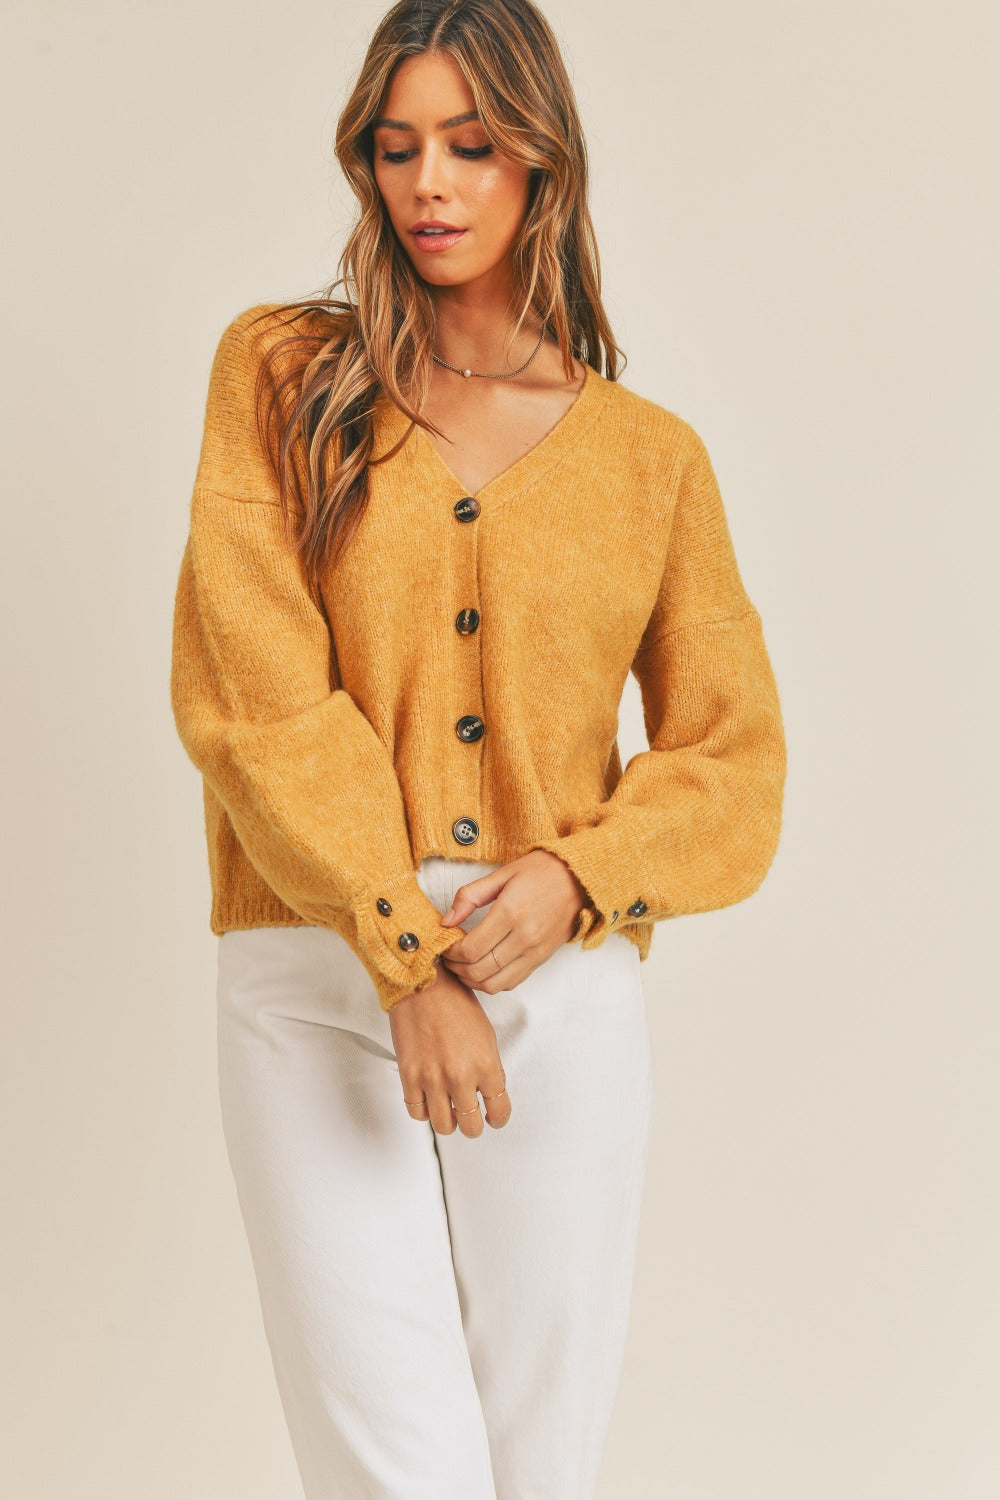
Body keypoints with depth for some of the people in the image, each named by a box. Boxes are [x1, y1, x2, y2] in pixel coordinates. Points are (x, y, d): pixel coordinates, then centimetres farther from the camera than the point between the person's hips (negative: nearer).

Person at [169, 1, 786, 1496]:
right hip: (318, 987, -1)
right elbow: (254, 693, -4)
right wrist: (406, 955, -12)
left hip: (565, 995, 2)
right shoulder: (279, 372, 6)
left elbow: (732, 758, 10)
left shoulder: (653, 456, 9)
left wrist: (572, 881, -10)